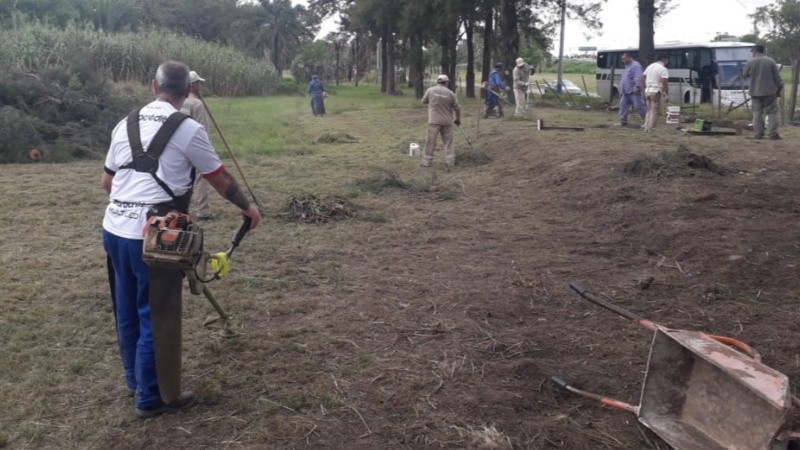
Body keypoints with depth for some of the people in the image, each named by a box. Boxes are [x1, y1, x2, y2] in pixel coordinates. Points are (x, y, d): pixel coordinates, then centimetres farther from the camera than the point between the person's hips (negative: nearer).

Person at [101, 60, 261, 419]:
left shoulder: (126, 125, 11)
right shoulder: (188, 129, -7)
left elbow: (106, 181, 18)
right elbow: (221, 181, 1)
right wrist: (247, 207, 18)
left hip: (114, 228, 7)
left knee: (127, 310, 20)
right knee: (155, 315, 5)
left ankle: (135, 379, 39)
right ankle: (152, 398, 17)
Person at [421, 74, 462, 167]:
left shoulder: (430, 90, -2)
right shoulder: (450, 93, 0)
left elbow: (423, 101, 11)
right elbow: (457, 108, 2)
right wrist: (458, 119, 16)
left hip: (434, 121, -1)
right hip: (447, 121, 1)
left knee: (430, 142, 3)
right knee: (448, 142, 11)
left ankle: (426, 162, 4)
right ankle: (450, 161, 14)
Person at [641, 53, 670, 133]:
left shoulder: (649, 66, 13)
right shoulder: (663, 69, -12)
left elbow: (643, 78, 17)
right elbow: (664, 83, -17)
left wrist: (645, 88, 23)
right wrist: (667, 95, -14)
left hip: (648, 91, 8)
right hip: (656, 92, -8)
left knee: (649, 110, 17)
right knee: (655, 112, -1)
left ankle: (646, 128, 17)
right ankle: (651, 129, 0)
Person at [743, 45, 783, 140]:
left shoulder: (750, 62, -3)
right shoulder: (771, 61, -4)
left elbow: (744, 76, 9)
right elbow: (776, 77, -3)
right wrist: (780, 87, 7)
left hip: (755, 93, 1)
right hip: (769, 92, -1)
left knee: (757, 113, 7)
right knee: (772, 112, 5)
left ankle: (758, 134, 3)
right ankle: (773, 133, -1)